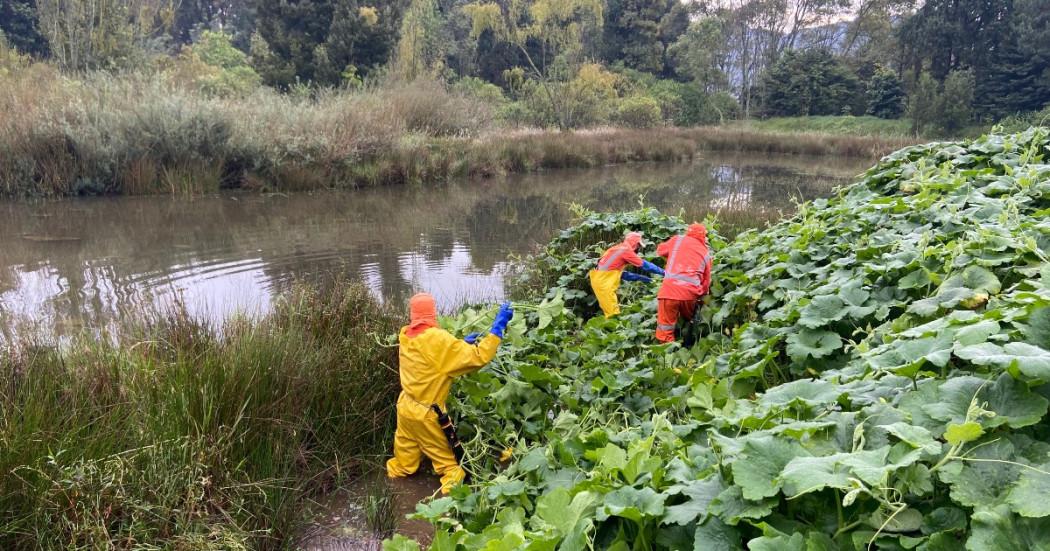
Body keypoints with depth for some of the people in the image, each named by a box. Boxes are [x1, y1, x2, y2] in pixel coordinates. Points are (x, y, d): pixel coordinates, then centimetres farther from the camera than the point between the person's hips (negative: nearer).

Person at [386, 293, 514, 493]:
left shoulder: (405, 336, -4)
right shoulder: (438, 339, -26)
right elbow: (479, 357, -28)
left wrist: (463, 343, 4)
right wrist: (499, 325, -24)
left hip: (406, 407, 6)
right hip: (426, 414, -6)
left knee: (404, 454, 28)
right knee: (448, 460, 14)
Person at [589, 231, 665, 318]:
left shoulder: (619, 249, 19)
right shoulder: (626, 250, -9)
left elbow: (620, 273, 20)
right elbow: (644, 264, -6)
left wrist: (638, 277, 18)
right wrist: (662, 271, 3)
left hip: (600, 280, 10)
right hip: (603, 282, -10)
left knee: (611, 312, 12)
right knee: (613, 314, -10)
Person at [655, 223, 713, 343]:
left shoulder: (677, 240, 14)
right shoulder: (706, 253, 18)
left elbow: (660, 250, 31)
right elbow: (706, 281, 18)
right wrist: (701, 295, 30)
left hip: (669, 290, -2)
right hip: (690, 293, 2)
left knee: (665, 332, 2)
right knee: (689, 322, 28)